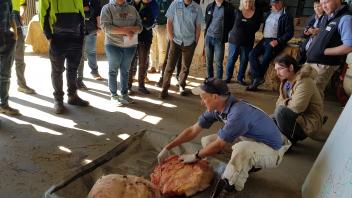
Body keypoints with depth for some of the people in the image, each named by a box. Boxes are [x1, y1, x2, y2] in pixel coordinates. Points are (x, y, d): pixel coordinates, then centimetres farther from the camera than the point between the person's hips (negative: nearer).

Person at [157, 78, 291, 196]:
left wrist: (195, 157, -9)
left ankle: (229, 188, -14)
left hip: (272, 151, -8)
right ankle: (246, 165, 7)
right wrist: (167, 148, -1)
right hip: (249, 140, 8)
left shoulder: (238, 113, -35)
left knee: (242, 149, -39)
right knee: (207, 141, 2)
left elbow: (219, 145, -25)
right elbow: (193, 131, -1)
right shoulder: (216, 108, -10)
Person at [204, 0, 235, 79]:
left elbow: (232, 23, -2)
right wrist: (206, 31, 10)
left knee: (218, 62, -4)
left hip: (219, 39, -4)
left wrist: (226, 36, -6)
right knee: (208, 61, 10)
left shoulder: (229, 7, -4)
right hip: (208, 37, 4)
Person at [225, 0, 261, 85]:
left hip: (248, 42, 1)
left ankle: (240, 78, 21)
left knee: (244, 61, 7)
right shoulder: (237, 12, -6)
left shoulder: (257, 13, -2)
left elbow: (256, 27, 3)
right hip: (234, 40, -1)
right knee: (231, 59, 5)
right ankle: (228, 77, 17)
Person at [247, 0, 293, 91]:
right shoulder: (268, 14, 18)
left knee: (266, 58, -25)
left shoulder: (287, 16, 0)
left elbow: (289, 33, -6)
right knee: (252, 54, -16)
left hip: (276, 41, -6)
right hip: (265, 40, 6)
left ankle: (256, 80, -14)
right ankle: (258, 78, -20)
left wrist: (277, 41, -17)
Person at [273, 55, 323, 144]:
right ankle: (294, 136, 12)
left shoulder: (304, 82, -24)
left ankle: (288, 141, -12)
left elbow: (296, 107, -32)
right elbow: (280, 102, 8)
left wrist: (283, 103, -14)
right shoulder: (286, 81, 4)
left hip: (309, 123, -9)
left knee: (281, 111, -31)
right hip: (298, 117, 9)